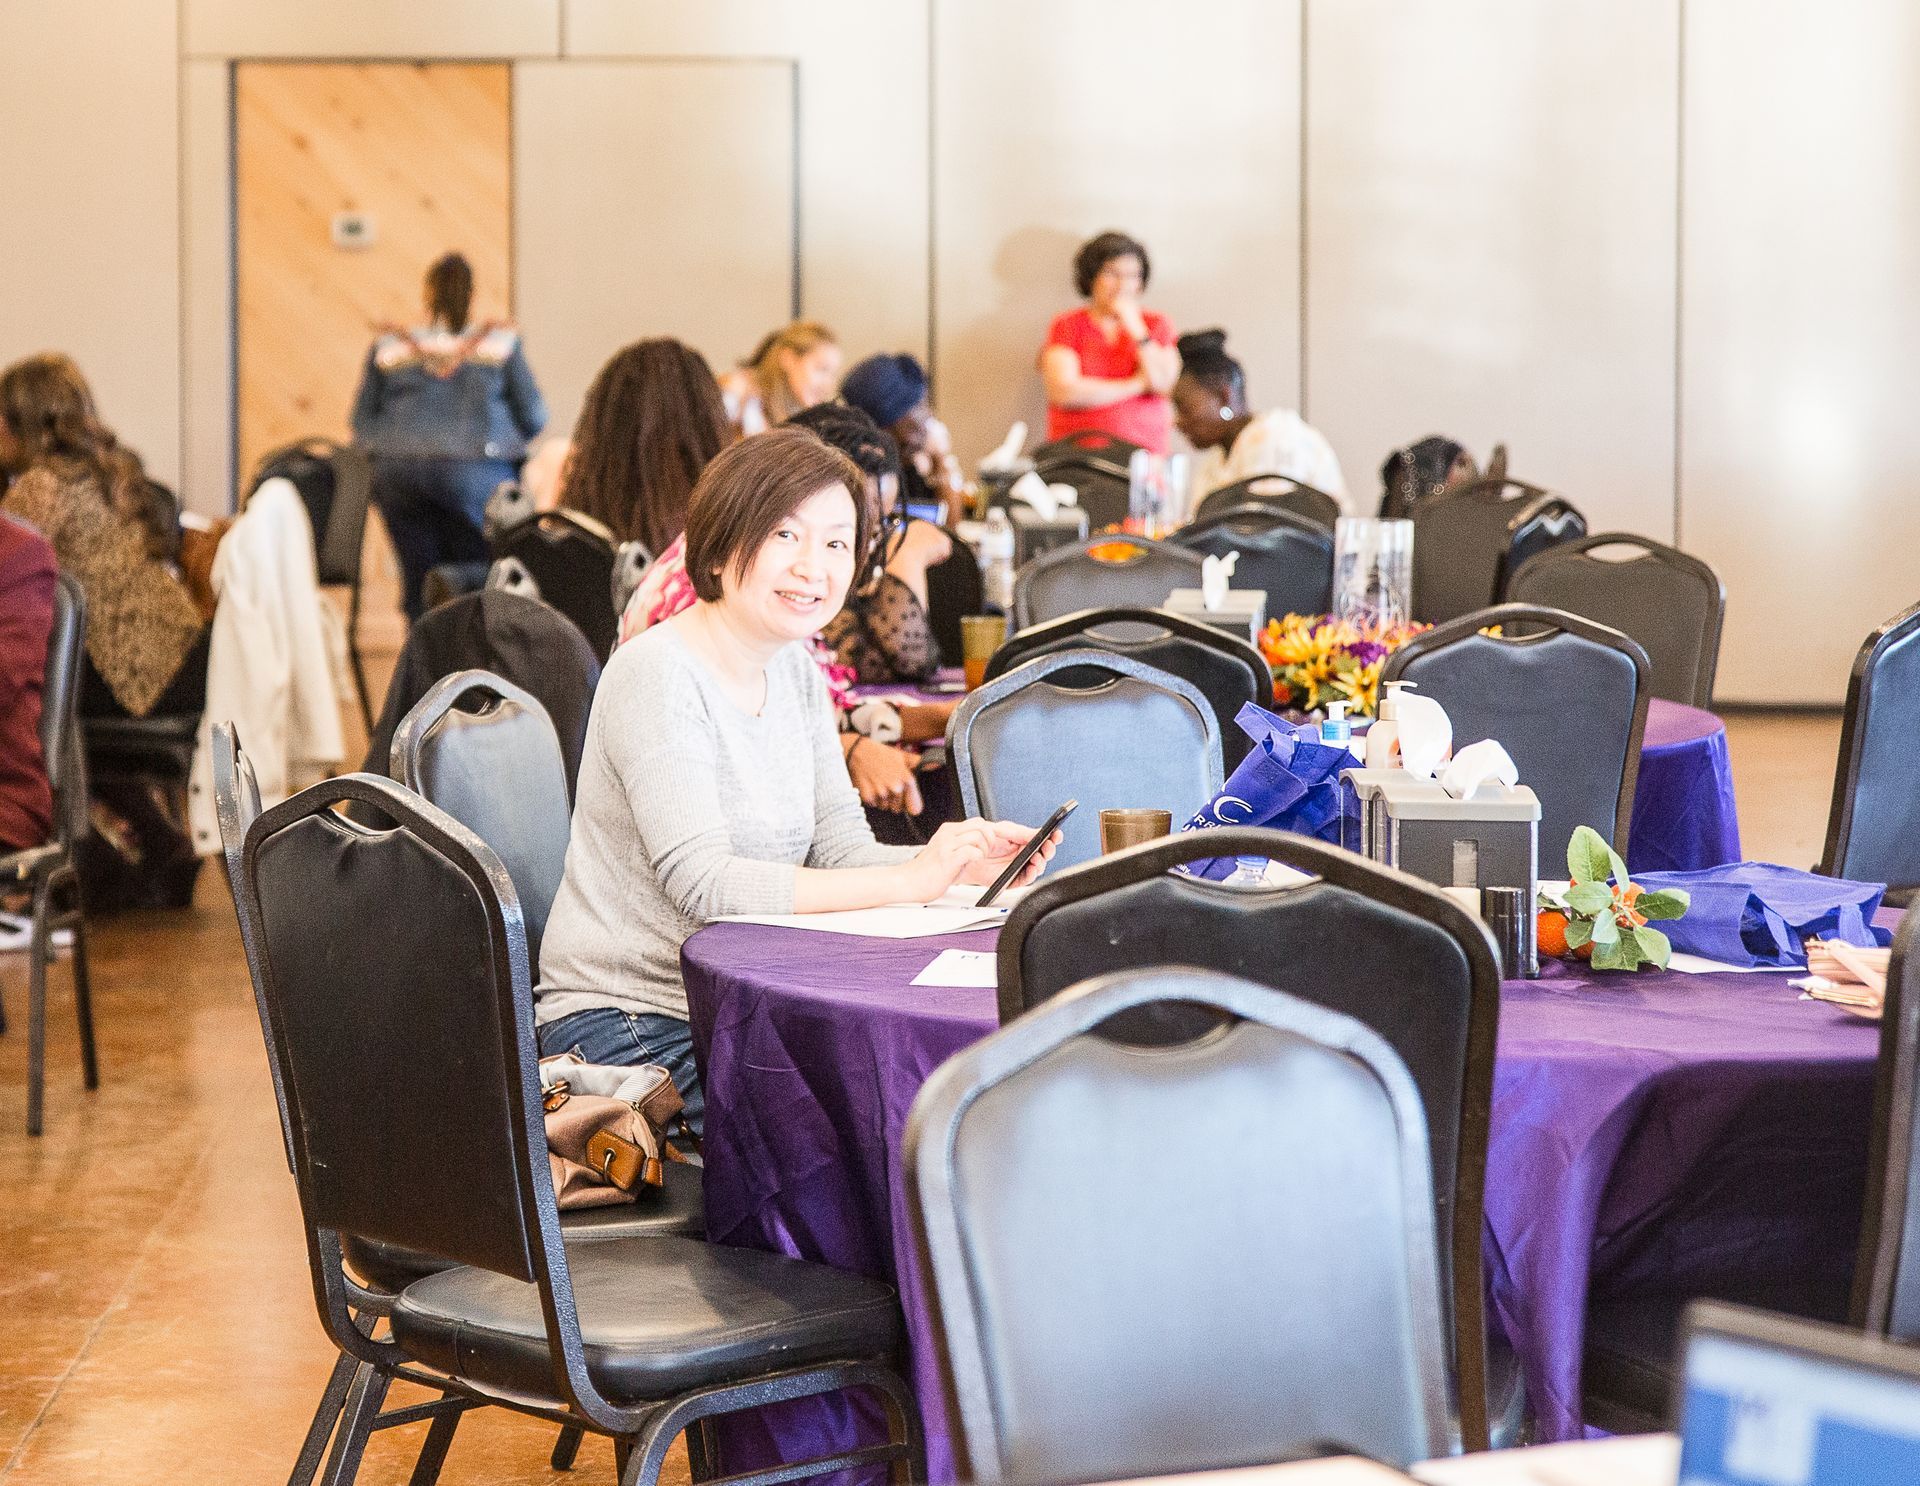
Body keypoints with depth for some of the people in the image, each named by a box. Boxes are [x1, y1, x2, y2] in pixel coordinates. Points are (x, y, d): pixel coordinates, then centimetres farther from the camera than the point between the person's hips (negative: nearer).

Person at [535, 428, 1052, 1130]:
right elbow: (699, 881, -26)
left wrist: (965, 862, -14)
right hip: (627, 1023, -8)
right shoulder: (658, 676, -16)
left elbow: (838, 848, 6)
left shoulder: (796, 671, 10)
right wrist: (910, 880, -27)